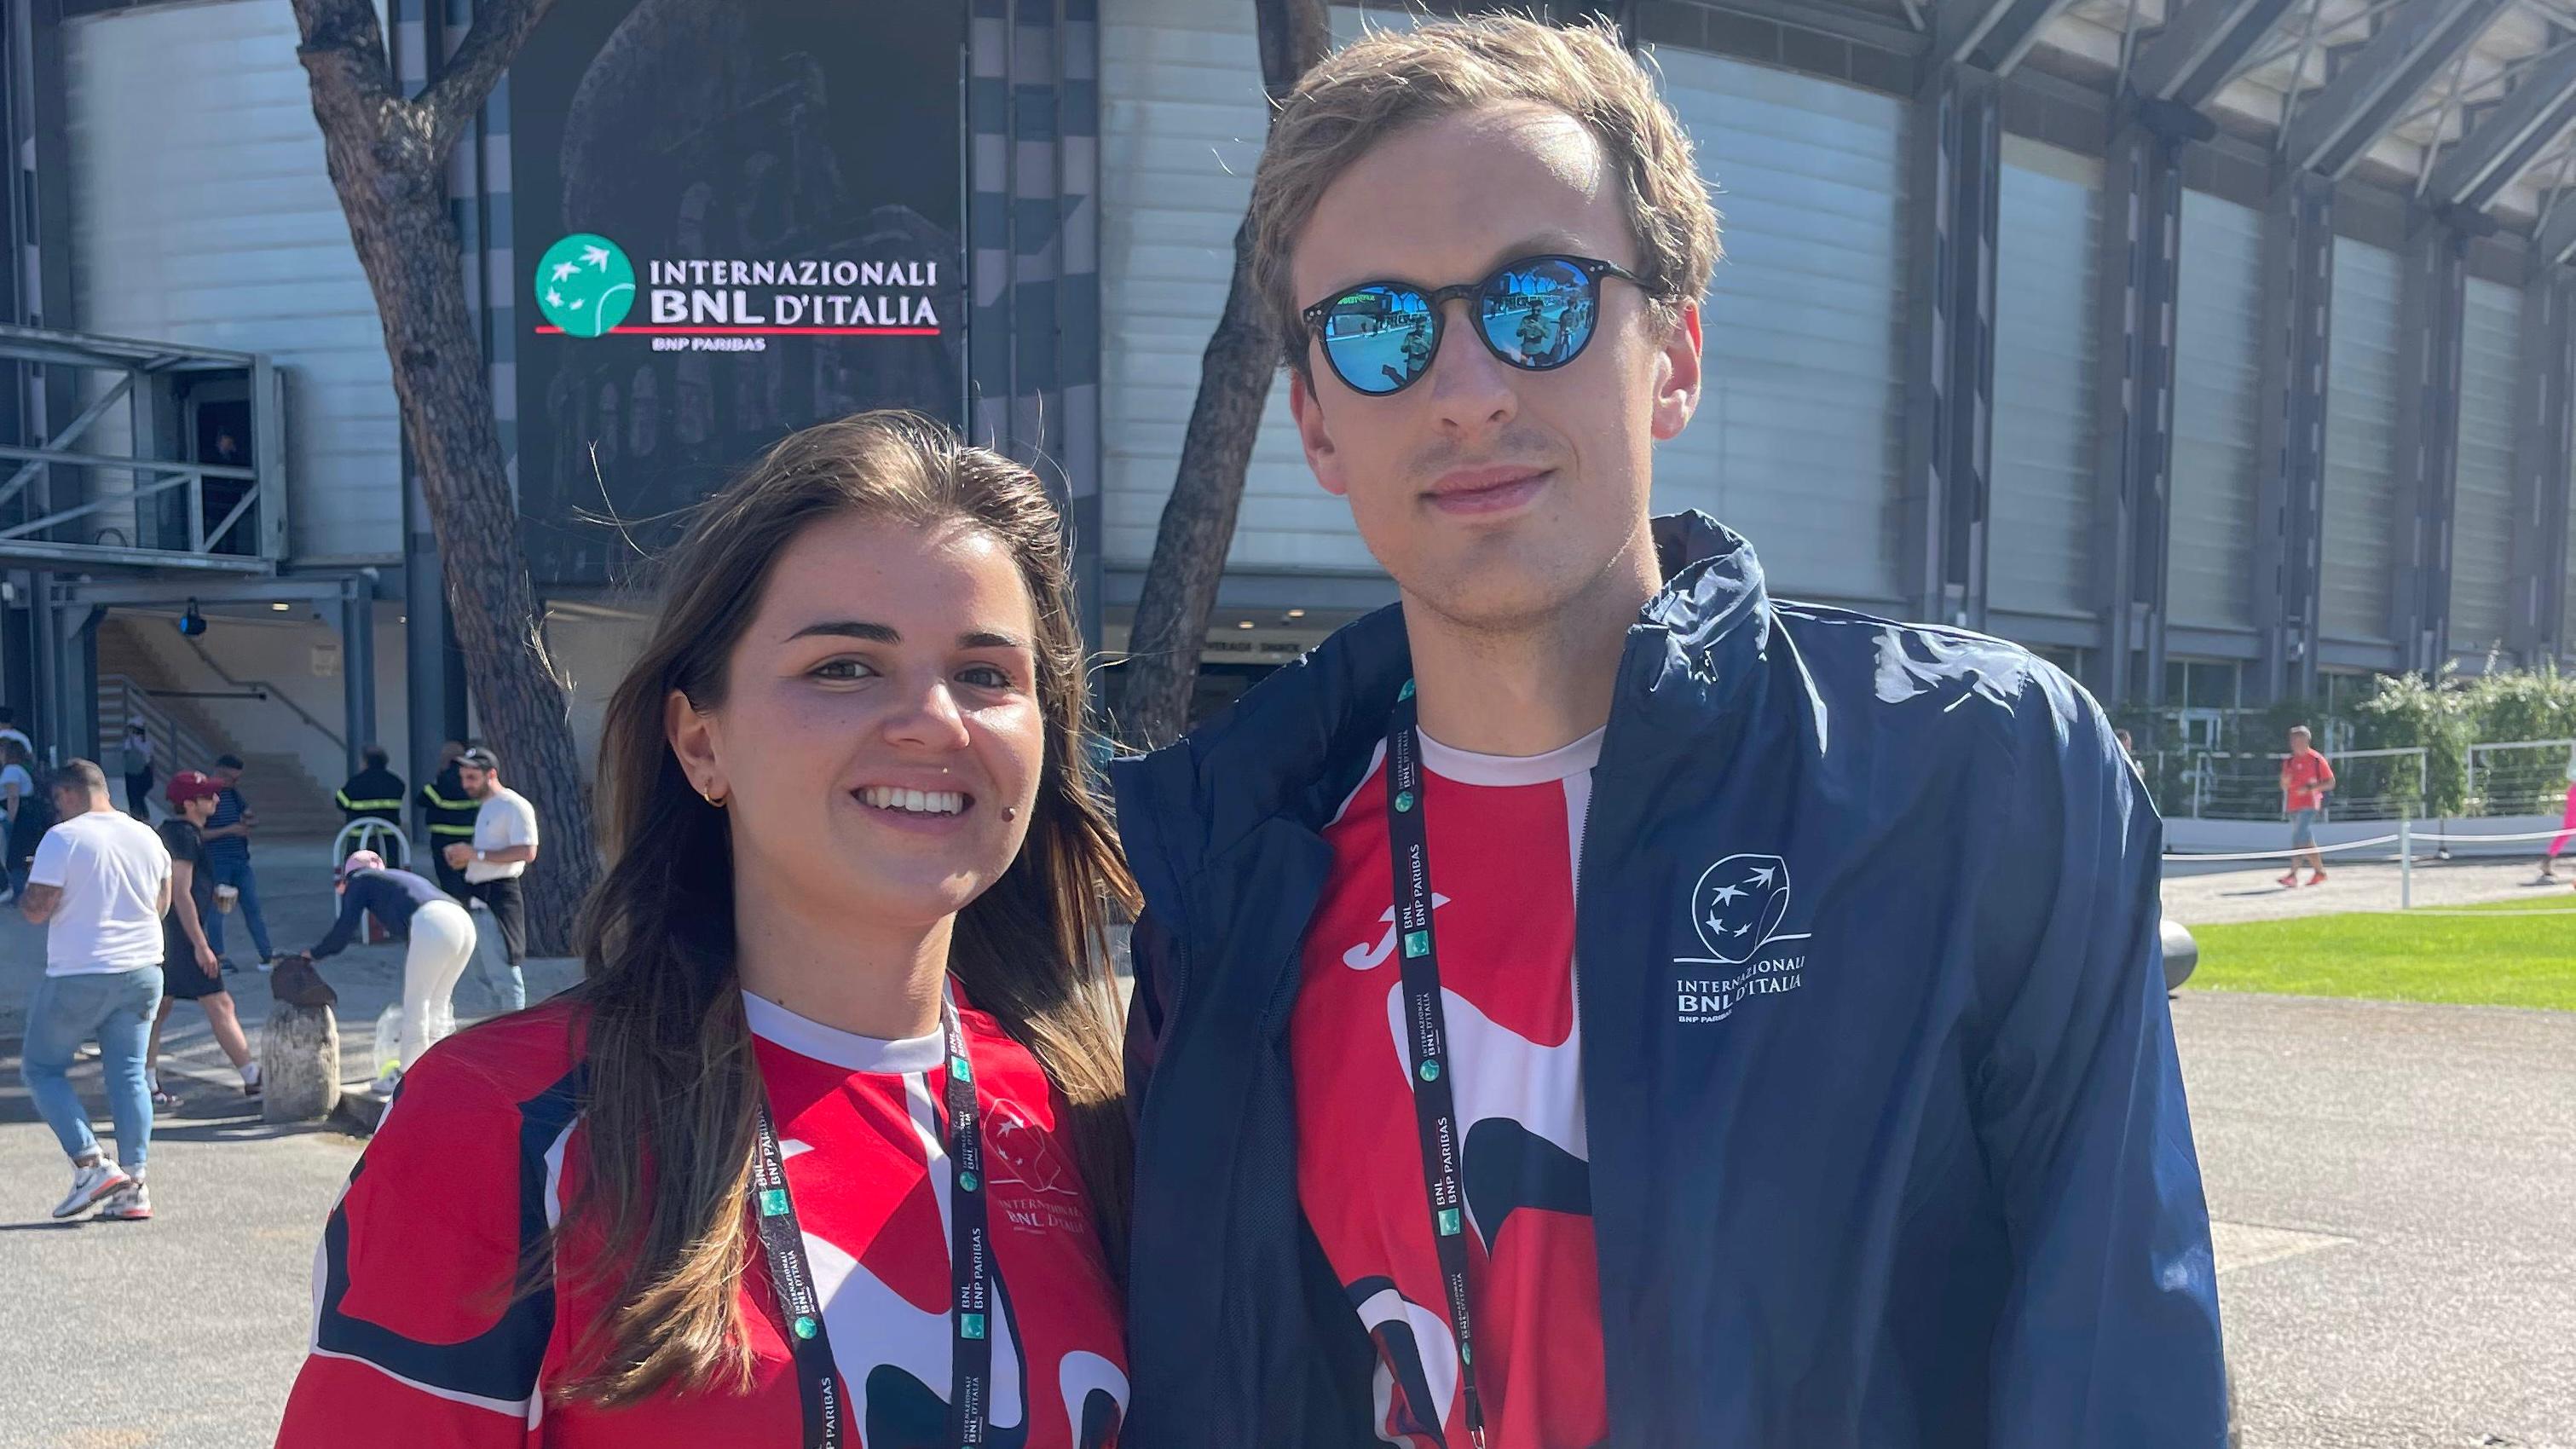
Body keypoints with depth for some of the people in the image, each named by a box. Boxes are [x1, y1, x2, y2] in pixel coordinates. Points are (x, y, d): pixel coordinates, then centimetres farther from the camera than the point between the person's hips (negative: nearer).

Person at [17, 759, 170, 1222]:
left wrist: (21, 897, 8)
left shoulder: (62, 838, -12)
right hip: (141, 974, 6)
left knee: (41, 1068, 10)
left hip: (77, 977, -6)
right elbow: (162, 904, 16)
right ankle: (133, 1187, 5)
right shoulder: (147, 838, 7)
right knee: (128, 1075, 8)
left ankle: (92, 1164, -4)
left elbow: (36, 909, -13)